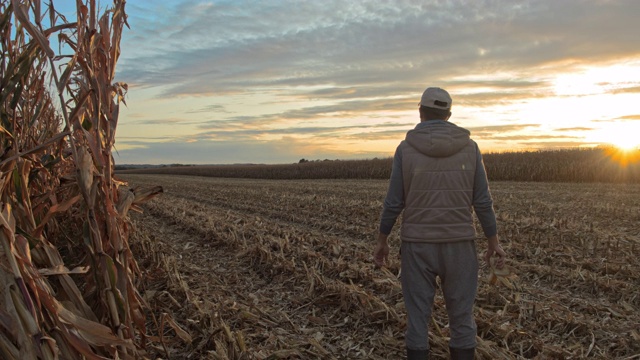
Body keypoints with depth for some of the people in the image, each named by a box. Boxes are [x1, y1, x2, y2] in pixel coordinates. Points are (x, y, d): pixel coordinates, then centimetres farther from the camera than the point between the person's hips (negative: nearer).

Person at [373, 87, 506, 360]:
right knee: (461, 317, 12)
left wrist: (381, 241, 6)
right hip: (458, 244, 1)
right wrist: (494, 242, 9)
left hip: (417, 244, -1)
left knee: (417, 316, 8)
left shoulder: (406, 148, -6)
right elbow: (482, 201, -1)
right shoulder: (469, 147, -2)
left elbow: (393, 202, -6)